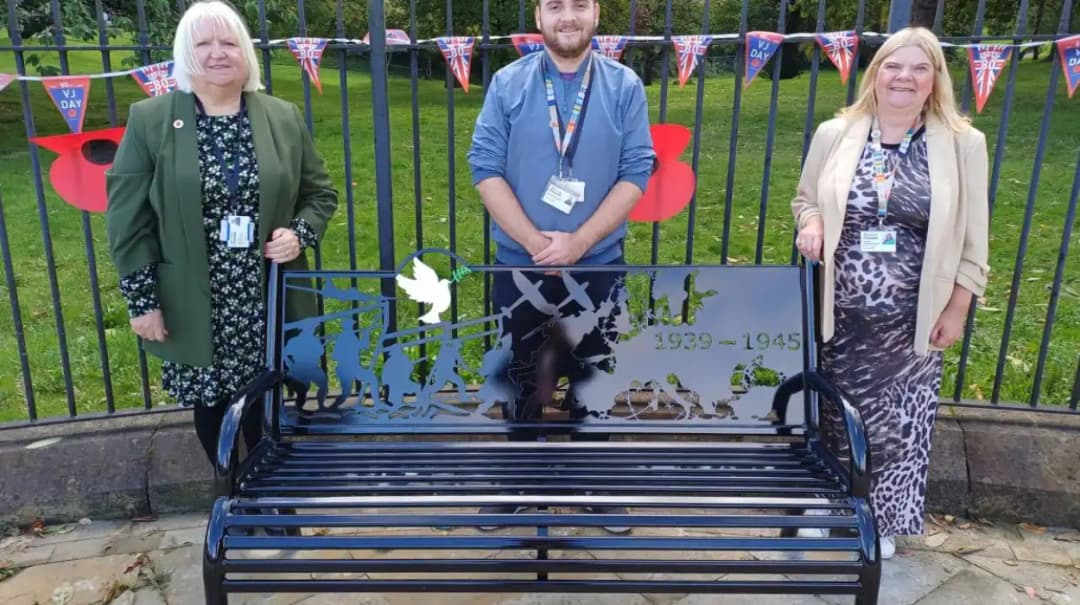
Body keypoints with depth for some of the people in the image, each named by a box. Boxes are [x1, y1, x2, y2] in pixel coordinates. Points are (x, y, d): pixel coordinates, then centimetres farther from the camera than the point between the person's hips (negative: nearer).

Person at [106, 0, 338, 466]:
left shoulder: (284, 118, 3)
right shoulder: (149, 121, -4)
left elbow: (321, 193, 11)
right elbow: (127, 218, -3)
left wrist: (300, 234, -10)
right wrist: (142, 301, -6)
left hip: (269, 302, 1)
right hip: (195, 308, -1)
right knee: (209, 405, 13)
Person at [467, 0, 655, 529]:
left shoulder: (625, 86, -2)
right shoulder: (507, 83, -3)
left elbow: (636, 172, -6)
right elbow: (484, 167, -7)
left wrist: (579, 241, -16)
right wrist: (534, 240, -16)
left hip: (598, 263, 0)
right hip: (519, 262, 0)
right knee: (519, 373, 13)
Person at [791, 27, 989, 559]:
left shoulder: (963, 144, -4)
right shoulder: (834, 134, -1)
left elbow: (971, 238, 0)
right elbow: (806, 199, 10)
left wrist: (957, 308, -1)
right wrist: (812, 224, -13)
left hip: (912, 320, 0)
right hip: (840, 314, 1)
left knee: (900, 424, 9)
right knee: (833, 415, 13)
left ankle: (882, 522, 31)